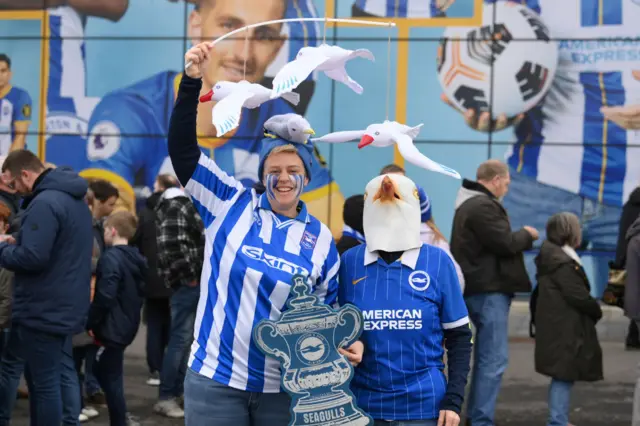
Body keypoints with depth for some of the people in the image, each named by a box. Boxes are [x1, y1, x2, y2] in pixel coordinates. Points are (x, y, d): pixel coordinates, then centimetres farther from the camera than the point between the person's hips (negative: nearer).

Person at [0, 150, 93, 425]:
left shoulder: (44, 202, -20)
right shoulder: (75, 198, 14)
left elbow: (32, 257, -27)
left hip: (42, 309, -10)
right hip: (65, 306, 10)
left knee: (44, 382, -3)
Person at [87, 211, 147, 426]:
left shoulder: (110, 258, -19)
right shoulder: (138, 259, 7)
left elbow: (105, 297, -24)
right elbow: (140, 292, 16)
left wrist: (90, 322, -13)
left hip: (112, 328, -9)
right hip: (127, 326, 9)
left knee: (110, 378, 2)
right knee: (111, 374, 21)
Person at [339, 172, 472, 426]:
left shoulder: (437, 262, -3)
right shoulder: (349, 262, 0)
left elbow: (459, 336, 2)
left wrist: (454, 400, -4)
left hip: (423, 404, -1)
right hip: (363, 403, 1)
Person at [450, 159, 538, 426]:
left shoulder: (470, 204, 19)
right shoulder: (483, 207, -17)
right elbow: (505, 244, -19)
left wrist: (520, 236, 11)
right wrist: (527, 234, -2)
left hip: (477, 288, 11)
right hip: (489, 290, -11)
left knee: (485, 357, 18)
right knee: (494, 359, -9)